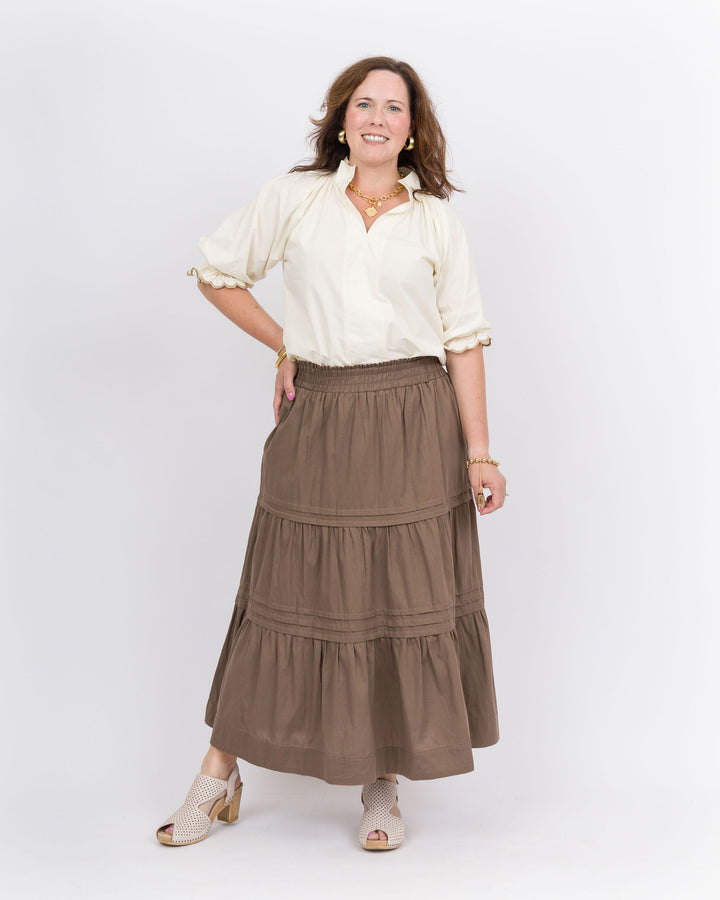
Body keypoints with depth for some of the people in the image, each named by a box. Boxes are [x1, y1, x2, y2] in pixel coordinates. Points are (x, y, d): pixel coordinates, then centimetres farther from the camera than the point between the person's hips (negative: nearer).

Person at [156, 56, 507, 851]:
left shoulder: (437, 221, 7)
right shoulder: (295, 198, 6)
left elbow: (463, 339, 4)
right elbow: (216, 271, 15)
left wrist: (479, 451, -2)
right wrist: (283, 346, 9)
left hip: (413, 426, 1)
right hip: (318, 421, 0)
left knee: (407, 601, 3)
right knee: (293, 592, 4)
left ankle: (383, 786, 18)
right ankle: (218, 777, 18)